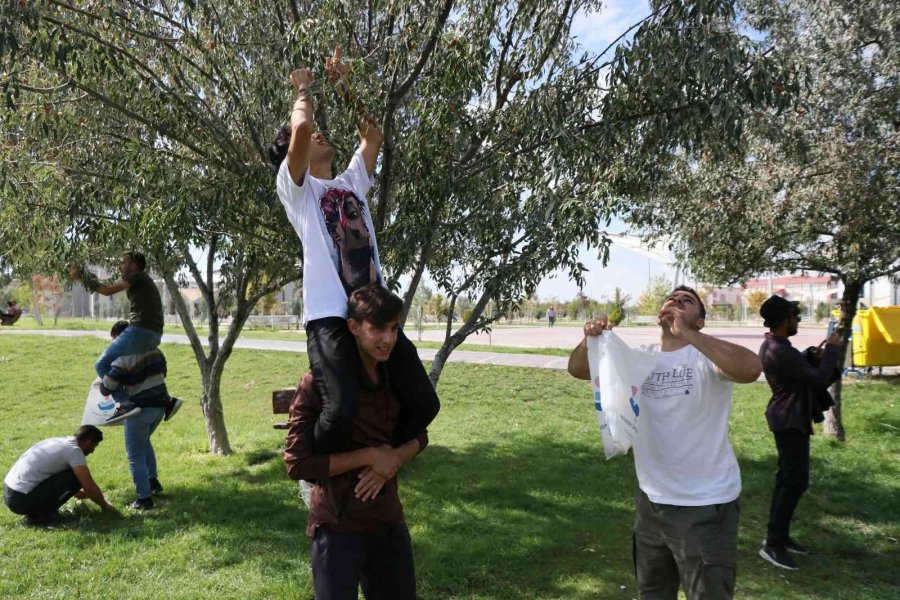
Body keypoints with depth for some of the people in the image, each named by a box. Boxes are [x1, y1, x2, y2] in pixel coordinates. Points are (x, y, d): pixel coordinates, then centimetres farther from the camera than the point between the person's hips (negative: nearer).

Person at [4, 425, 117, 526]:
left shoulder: (60, 442, 15)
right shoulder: (74, 451, -12)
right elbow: (90, 487, -13)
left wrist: (82, 494, 44)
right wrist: (104, 506, 4)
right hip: (22, 499, -9)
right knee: (75, 478, -11)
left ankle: (35, 511, 12)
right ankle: (43, 515, -4)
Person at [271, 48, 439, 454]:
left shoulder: (351, 182, 26)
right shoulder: (295, 187, 6)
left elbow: (373, 135, 26)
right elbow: (300, 127, -9)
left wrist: (344, 87, 29)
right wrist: (304, 91, 9)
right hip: (330, 317, -6)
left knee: (423, 403, 0)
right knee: (341, 412, -24)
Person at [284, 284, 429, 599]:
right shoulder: (320, 381, -18)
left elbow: (418, 435, 10)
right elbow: (297, 463, -19)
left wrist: (394, 459, -11)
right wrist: (370, 456, -21)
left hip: (390, 522, 6)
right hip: (337, 528, -6)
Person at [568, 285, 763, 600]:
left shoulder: (706, 357, -13)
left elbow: (751, 368, -34)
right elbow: (578, 370, 0)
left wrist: (687, 334, -39)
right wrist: (590, 340, -21)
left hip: (705, 505, -5)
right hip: (651, 500, 6)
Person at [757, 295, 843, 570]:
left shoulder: (772, 346, 9)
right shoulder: (780, 352, -26)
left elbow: (798, 368, 21)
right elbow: (819, 379, -22)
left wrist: (813, 355, 3)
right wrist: (832, 350, -11)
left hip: (787, 418, 11)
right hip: (791, 421, -11)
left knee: (787, 478, 16)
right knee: (796, 481, -7)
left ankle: (778, 536, 25)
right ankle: (773, 544, -2)